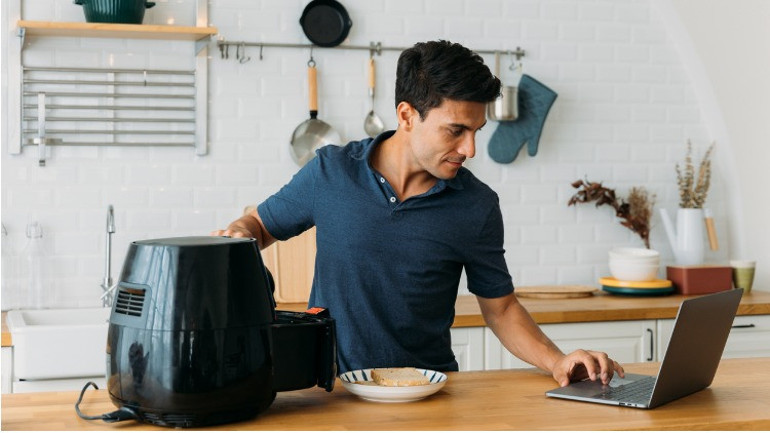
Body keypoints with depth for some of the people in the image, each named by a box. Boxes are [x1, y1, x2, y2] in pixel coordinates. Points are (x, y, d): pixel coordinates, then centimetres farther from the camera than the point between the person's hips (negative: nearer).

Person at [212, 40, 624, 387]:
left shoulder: (478, 206, 0)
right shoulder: (330, 171, -1)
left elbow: (500, 307, 8)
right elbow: (261, 224, 14)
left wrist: (557, 361, -6)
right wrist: (239, 232, -8)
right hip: (332, 386, -1)